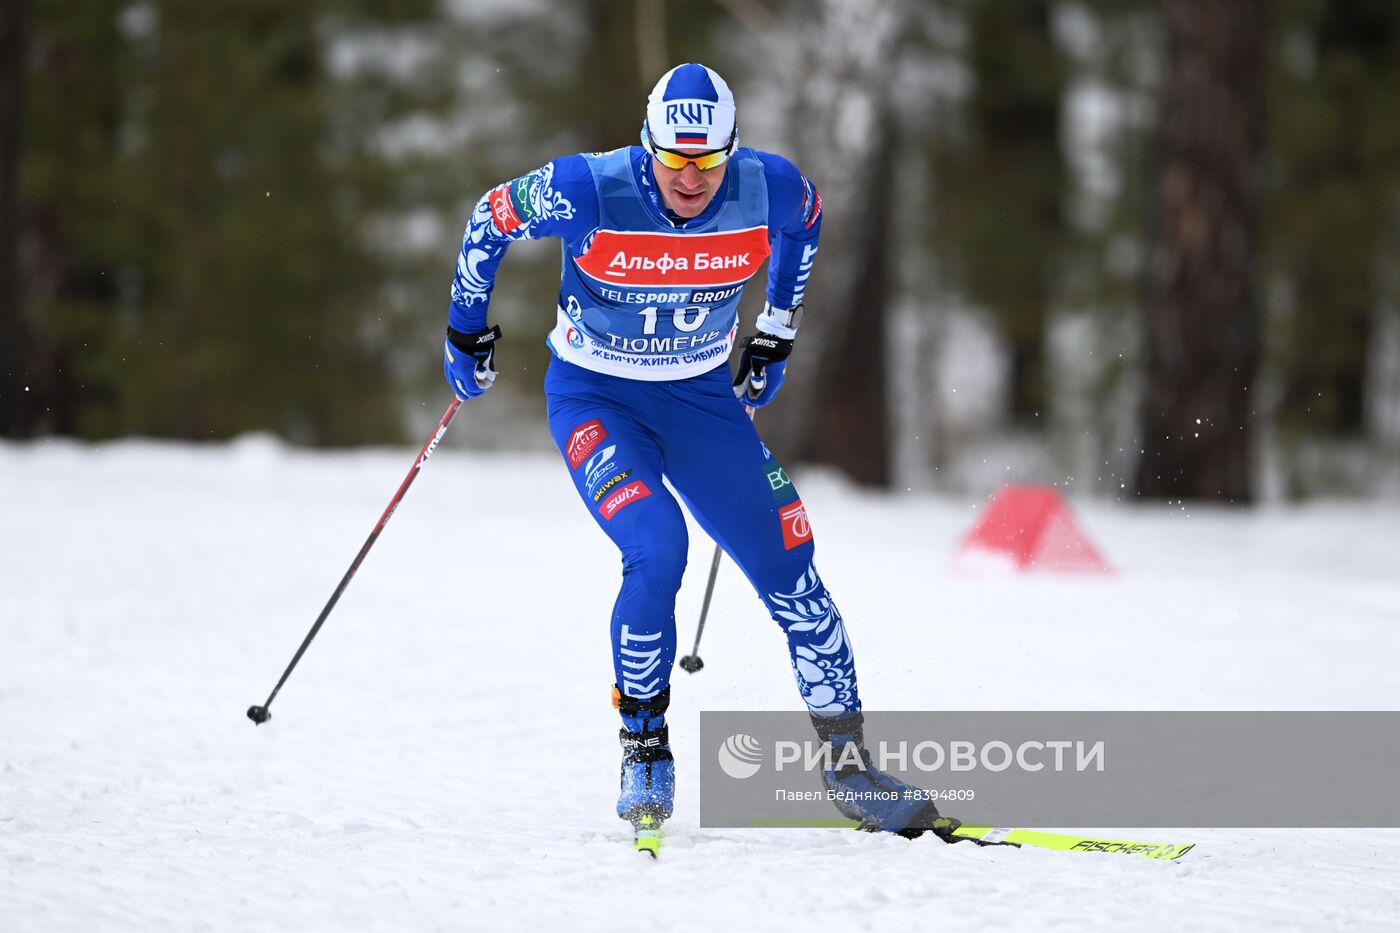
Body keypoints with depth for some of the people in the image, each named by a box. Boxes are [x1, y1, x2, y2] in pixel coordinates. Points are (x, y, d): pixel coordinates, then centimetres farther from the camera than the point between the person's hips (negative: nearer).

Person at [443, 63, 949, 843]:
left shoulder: (769, 189, -18)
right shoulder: (588, 193, -26)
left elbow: (804, 221, 8)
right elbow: (493, 219, -6)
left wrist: (776, 335, 14)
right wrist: (468, 331, 3)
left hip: (702, 398, 3)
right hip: (595, 398, -3)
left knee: (789, 568, -3)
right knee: (657, 551, -27)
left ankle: (848, 763, 11)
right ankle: (645, 749, -6)